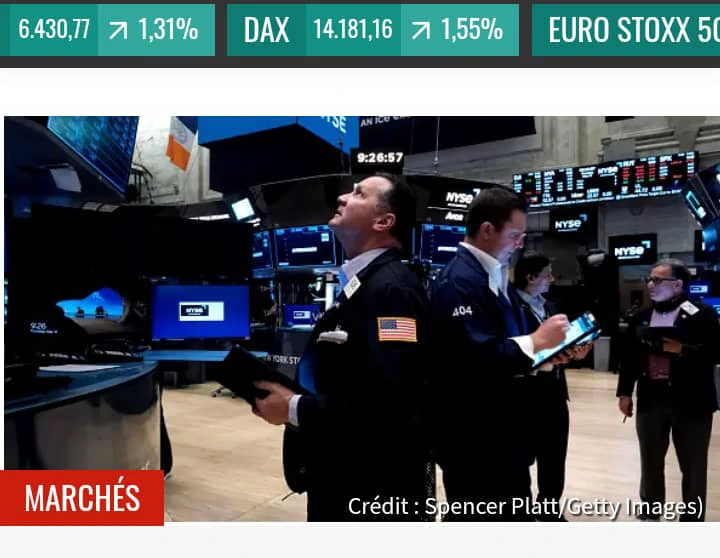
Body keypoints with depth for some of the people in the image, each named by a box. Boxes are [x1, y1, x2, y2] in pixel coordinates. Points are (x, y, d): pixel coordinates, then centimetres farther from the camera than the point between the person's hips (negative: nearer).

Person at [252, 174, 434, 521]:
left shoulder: (392, 288, -21)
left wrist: (295, 409, -21)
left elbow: (388, 396, -31)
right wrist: (289, 396, -3)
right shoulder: (357, 284, 9)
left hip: (377, 485, -9)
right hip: (338, 475, 9)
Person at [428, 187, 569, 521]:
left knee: (513, 518, 22)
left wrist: (551, 352, 1)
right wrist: (536, 342, -19)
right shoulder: (459, 282, -20)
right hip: (473, 437, -10)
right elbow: (478, 358, -31)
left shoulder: (495, 277, 11)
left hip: (501, 430, 10)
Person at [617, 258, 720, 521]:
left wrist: (682, 350, -24)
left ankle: (692, 521, 26)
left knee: (693, 467, 9)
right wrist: (624, 392, 7)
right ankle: (649, 514, 33)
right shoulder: (642, 317, 7)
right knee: (650, 462, 15)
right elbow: (630, 355, 9)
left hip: (691, 402, -4)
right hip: (651, 400, 4)